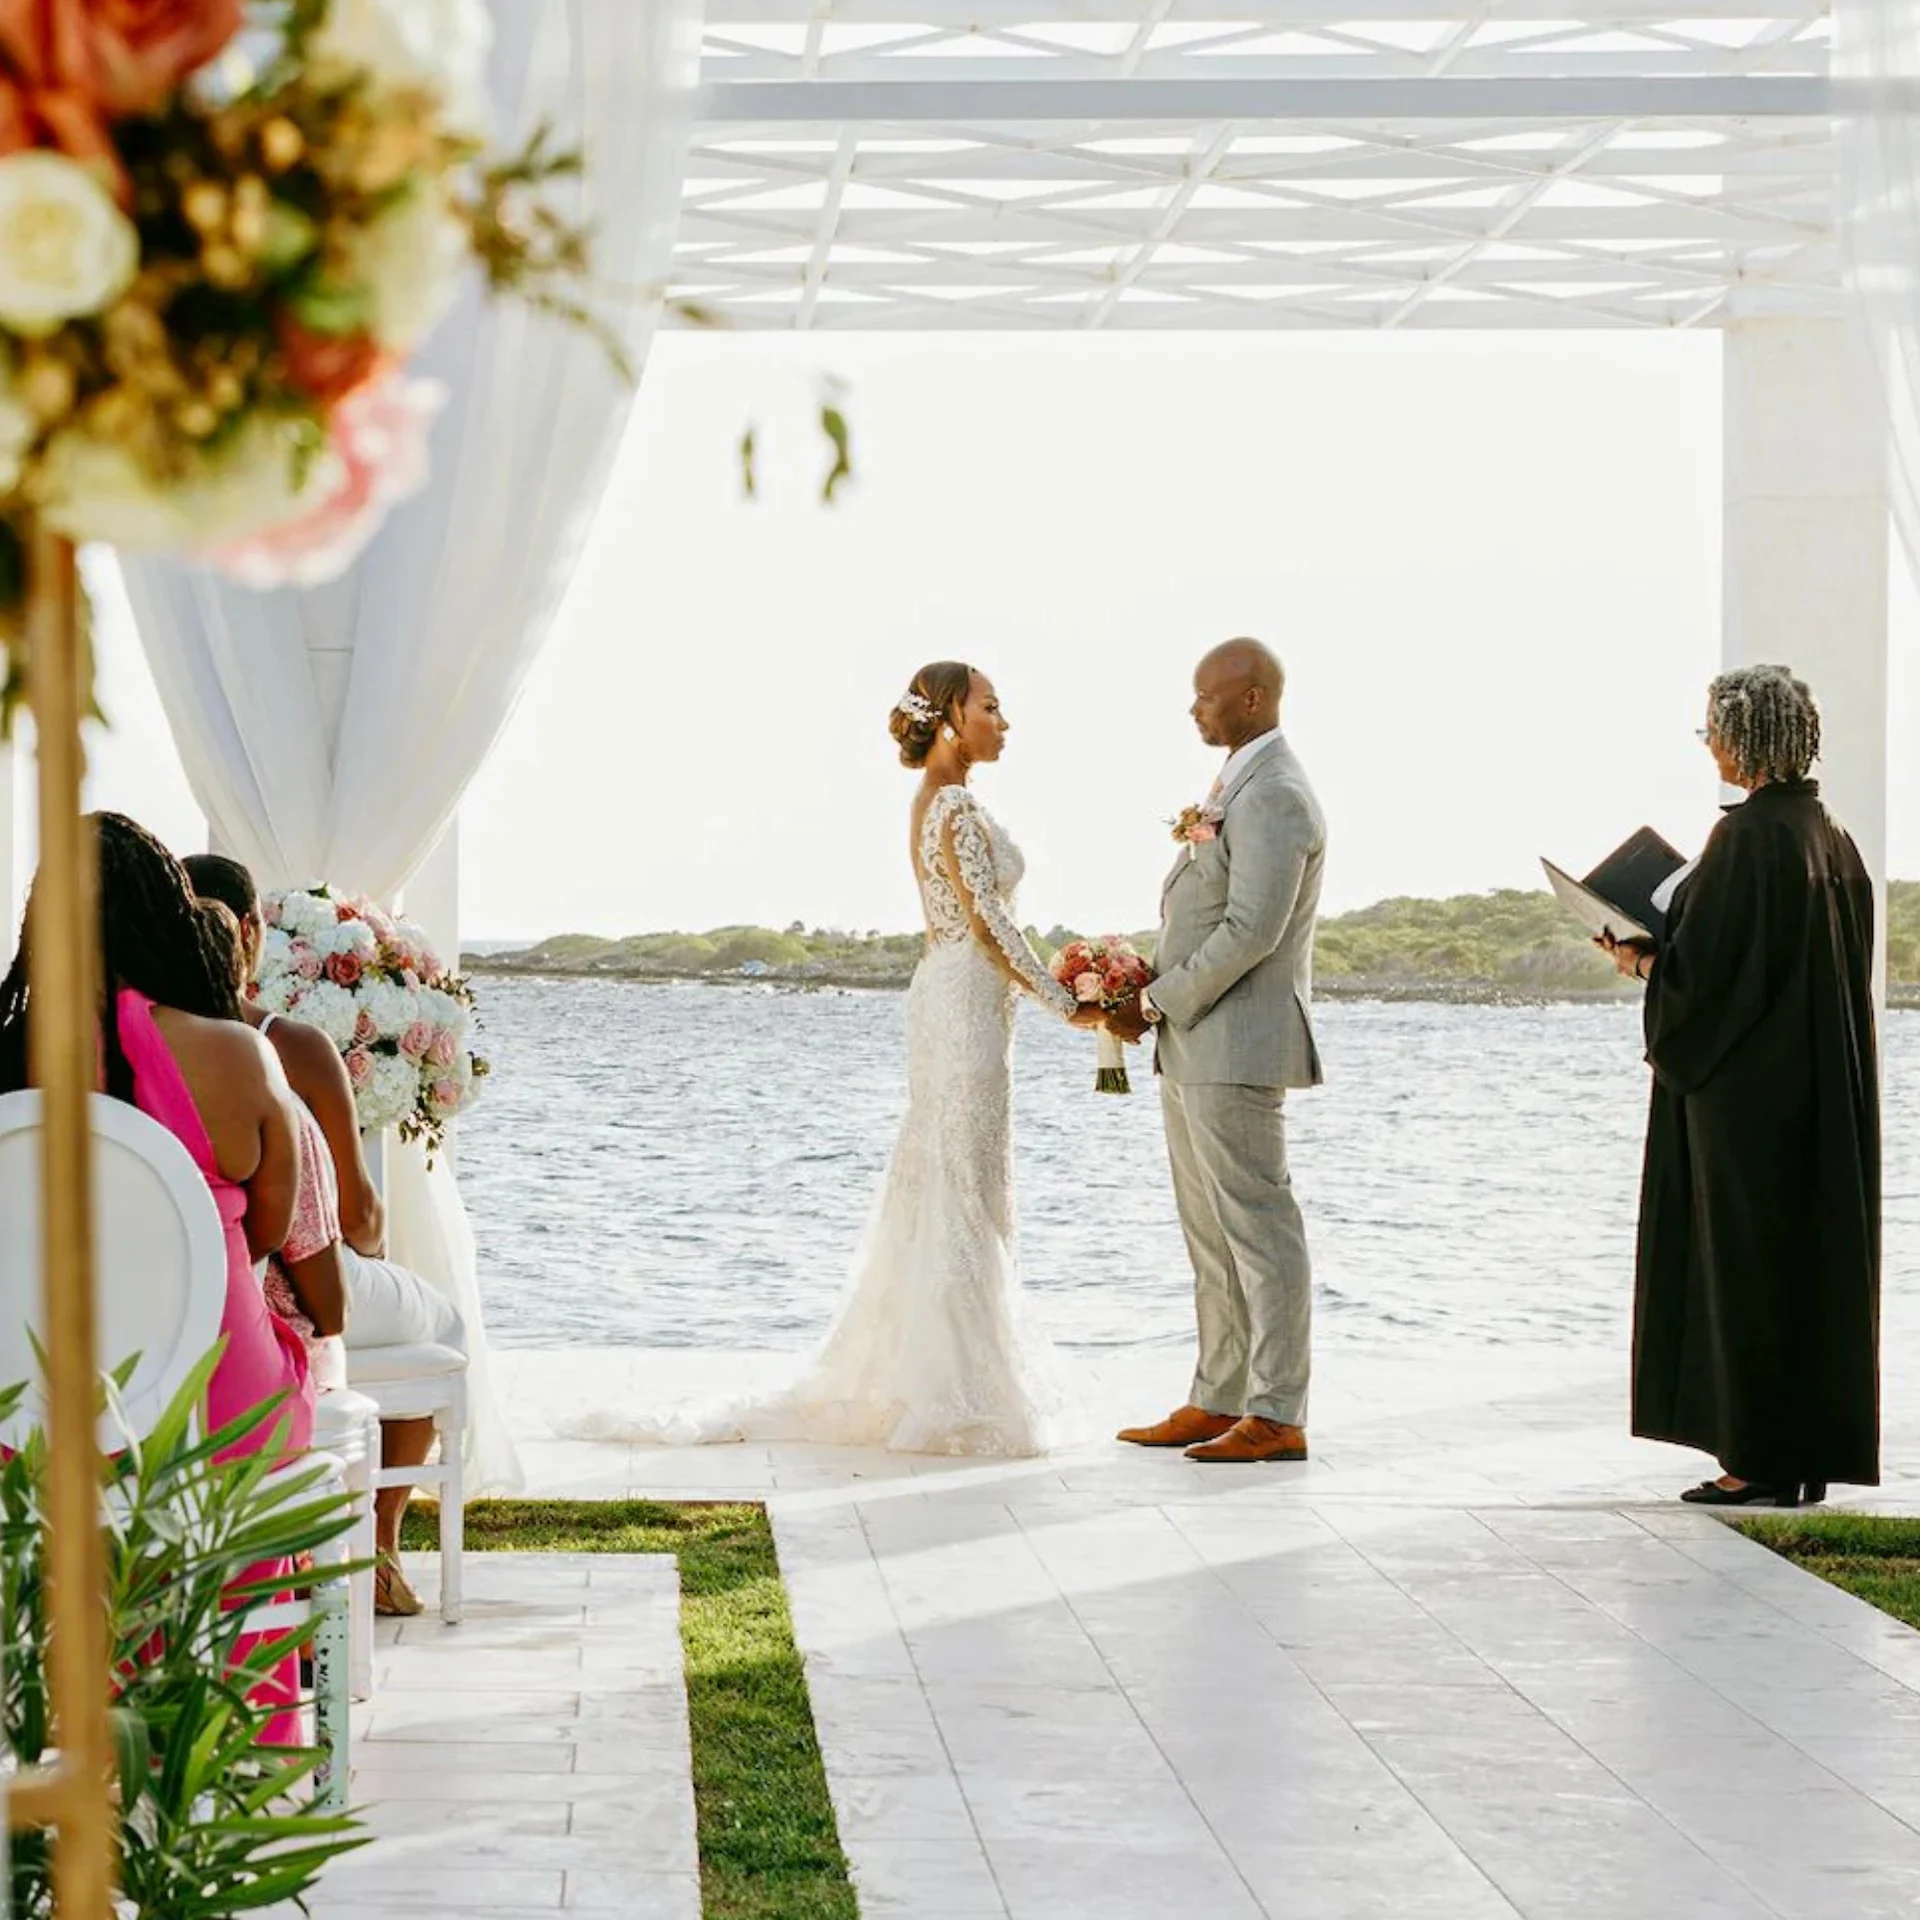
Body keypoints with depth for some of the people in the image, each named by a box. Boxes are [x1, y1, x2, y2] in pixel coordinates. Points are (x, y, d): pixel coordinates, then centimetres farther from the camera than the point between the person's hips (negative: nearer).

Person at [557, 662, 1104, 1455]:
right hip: (968, 1002, -10)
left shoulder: (934, 802, 15)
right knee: (963, 1192, -6)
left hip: (945, 995, 10)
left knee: (937, 1191, 13)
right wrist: (1062, 1002, -16)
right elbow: (989, 922, -20)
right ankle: (952, 1398, -3)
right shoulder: (959, 809, -15)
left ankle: (888, 1382, 18)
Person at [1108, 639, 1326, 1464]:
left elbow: (1251, 931, -23)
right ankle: (1217, 1402, 19)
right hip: (1195, 1047, 10)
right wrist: (1149, 992, 6)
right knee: (1212, 1236, 13)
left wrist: (1158, 1003, -15)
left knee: (1256, 1228, -6)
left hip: (1237, 1046, -10)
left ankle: (1276, 1417, -2)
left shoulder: (1274, 798, -15)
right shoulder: (1234, 787, 17)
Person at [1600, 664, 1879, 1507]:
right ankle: (1810, 1451, 15)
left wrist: (1641, 963, 1)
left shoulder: (1747, 836, -16)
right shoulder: (1832, 835, 10)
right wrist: (1665, 951, 18)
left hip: (1750, 1089, -9)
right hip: (1824, 1088, 9)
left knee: (1749, 1260, -3)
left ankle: (1762, 1459, 0)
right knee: (1813, 1253, 11)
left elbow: (1700, 967, -19)